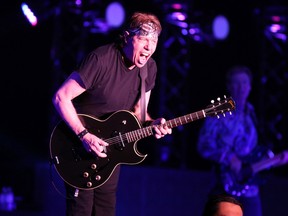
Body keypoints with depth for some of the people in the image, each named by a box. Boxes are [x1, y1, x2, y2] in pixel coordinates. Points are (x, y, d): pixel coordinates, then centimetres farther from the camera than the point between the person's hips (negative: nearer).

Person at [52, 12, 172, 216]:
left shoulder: (149, 68, -3)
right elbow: (61, 97, -22)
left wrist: (150, 123, -13)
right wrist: (84, 135, -28)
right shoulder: (101, 59, -25)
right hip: (79, 140, -6)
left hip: (109, 144, 6)